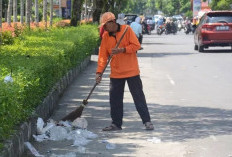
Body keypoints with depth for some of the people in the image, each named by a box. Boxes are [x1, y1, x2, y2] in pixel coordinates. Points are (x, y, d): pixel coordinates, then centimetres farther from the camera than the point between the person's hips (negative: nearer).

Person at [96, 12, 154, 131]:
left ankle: (147, 121, 6)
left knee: (138, 97, 0)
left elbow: (136, 45, -11)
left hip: (131, 71, -4)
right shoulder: (105, 36, 5)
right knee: (115, 99, 5)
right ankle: (116, 124, 14)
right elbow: (103, 55, 3)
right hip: (115, 73, 4)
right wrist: (99, 72, -5)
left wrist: (122, 50, -23)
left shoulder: (127, 29, -6)